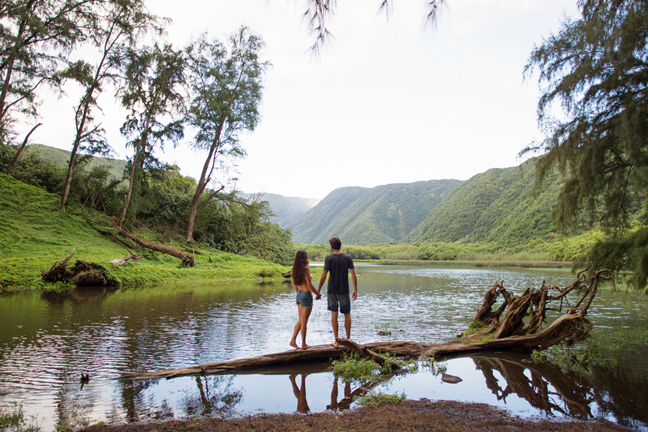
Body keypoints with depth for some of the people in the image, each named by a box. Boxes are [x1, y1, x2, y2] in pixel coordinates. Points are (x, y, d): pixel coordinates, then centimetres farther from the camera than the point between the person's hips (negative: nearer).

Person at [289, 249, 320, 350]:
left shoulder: (295, 269, 5)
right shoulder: (306, 268, -17)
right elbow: (310, 285, -17)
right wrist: (318, 294, -4)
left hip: (299, 295, 7)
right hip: (306, 295, -7)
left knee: (301, 320, 17)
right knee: (304, 321, 2)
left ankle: (293, 341, 16)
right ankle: (303, 344, 11)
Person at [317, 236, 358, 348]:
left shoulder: (329, 258, -7)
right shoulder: (348, 257, -2)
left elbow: (324, 275, -10)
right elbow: (353, 275, -3)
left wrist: (318, 290, -1)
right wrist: (355, 290, 4)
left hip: (332, 291, -1)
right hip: (344, 291, 1)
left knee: (334, 315, 6)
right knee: (347, 314, 15)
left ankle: (336, 341, 8)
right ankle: (348, 339, 20)